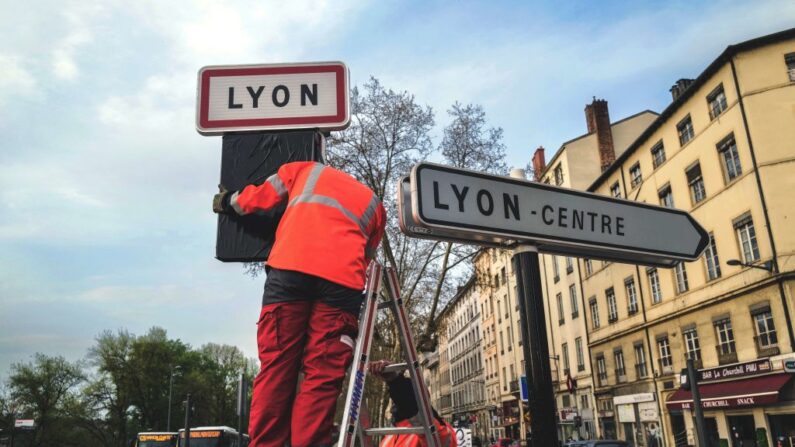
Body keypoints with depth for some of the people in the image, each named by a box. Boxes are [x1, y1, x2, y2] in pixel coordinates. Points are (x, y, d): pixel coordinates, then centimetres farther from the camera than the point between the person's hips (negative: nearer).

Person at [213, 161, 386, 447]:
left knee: (276, 368, 1)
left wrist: (227, 201, 48)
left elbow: (259, 197, 29)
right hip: (343, 279, 0)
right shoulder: (374, 204, 31)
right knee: (323, 376, -2)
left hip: (289, 269, 0)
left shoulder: (306, 170, 29)